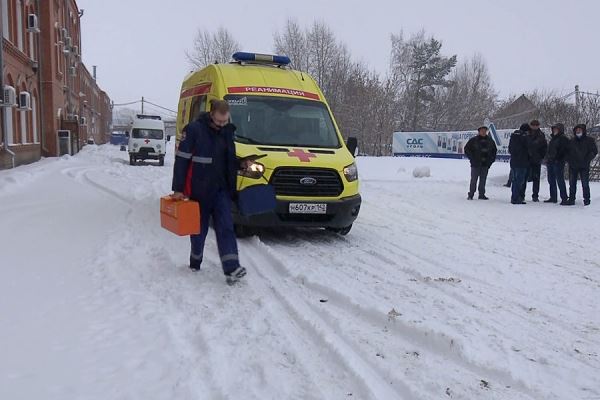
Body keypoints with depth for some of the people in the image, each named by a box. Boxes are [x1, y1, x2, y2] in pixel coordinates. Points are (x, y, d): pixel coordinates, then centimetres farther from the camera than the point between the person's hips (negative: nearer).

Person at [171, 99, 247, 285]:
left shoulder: (228, 131, 7)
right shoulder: (194, 130, -10)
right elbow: (181, 160, -9)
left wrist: (232, 188, 16)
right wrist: (178, 189, -12)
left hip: (221, 190, 4)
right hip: (199, 190, -3)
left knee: (226, 227, -8)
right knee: (199, 228, 9)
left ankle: (231, 269, -15)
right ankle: (195, 263, 29)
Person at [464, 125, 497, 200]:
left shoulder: (490, 141, 9)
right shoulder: (473, 140, -3)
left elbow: (494, 150, 21)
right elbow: (467, 149, 0)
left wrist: (491, 159, 9)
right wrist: (472, 159, -6)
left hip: (485, 164, 4)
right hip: (475, 164, -3)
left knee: (483, 180, 7)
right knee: (474, 180, -2)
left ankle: (482, 194, 14)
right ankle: (471, 195, 5)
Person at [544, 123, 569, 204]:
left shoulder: (563, 139, -7)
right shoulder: (553, 138, 19)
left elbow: (565, 151, -15)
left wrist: (560, 160, -21)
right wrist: (548, 160, 19)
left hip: (558, 163, -9)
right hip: (550, 162, 9)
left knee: (560, 180, -10)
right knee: (551, 180, 12)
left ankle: (564, 198, -6)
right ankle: (553, 198, 19)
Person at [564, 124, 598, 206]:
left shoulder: (589, 140, 2)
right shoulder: (572, 141, 13)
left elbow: (594, 151, -1)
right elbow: (568, 152, 17)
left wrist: (587, 160, -10)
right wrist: (570, 161, 1)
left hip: (584, 166, -4)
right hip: (573, 166, 4)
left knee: (585, 184, -2)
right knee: (572, 184, 7)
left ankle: (586, 200, 6)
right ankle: (571, 199, 13)